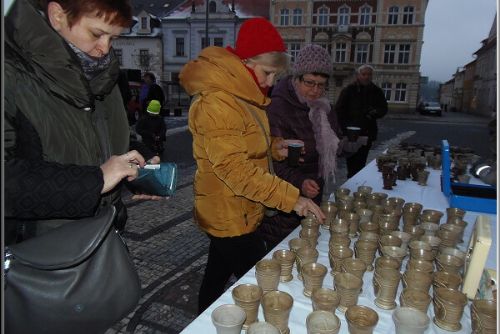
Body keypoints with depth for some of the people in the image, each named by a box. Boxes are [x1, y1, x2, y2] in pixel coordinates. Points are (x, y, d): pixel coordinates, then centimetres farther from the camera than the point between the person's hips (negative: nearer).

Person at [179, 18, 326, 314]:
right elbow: (234, 169, -27)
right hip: (229, 217, -9)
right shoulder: (217, 103, -22)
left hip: (239, 213, 10)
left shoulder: (242, 96, 10)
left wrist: (273, 147, 3)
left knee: (218, 276, 22)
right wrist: (291, 198, -27)